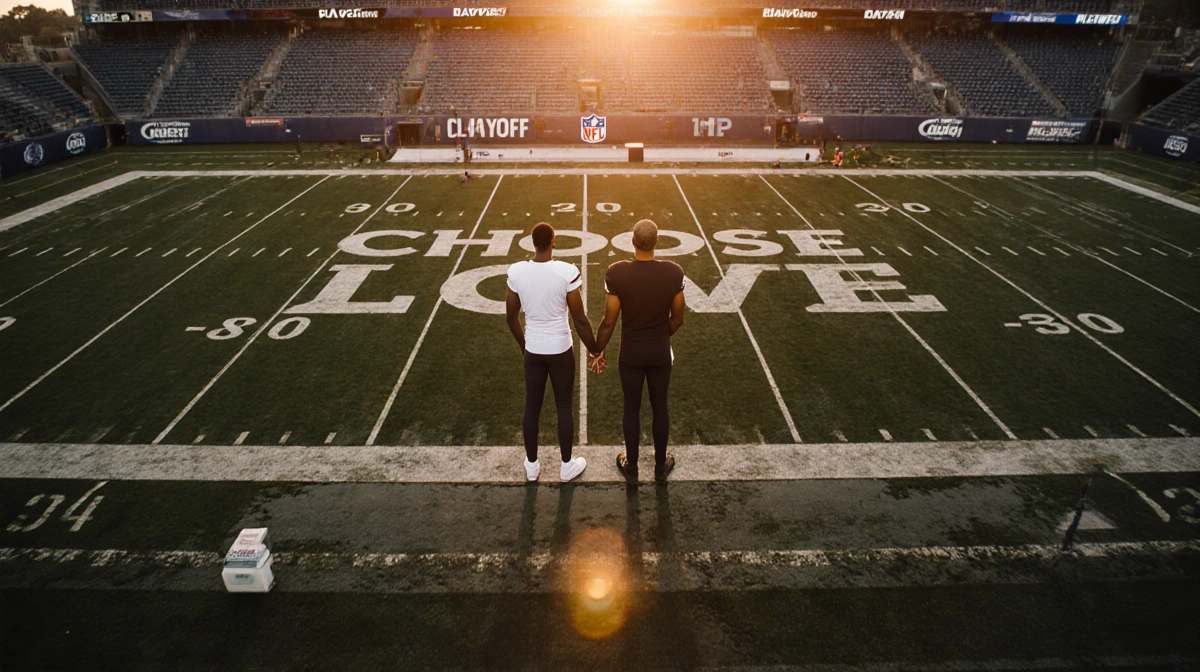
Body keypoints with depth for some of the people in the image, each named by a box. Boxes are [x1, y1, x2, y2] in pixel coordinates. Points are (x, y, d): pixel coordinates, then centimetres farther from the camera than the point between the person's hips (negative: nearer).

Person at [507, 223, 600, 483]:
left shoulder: (516, 272, -10)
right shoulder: (566, 272, -19)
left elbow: (511, 316, 2)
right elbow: (580, 320, -14)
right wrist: (594, 350, 1)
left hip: (533, 351, 3)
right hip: (561, 350, -2)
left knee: (532, 406, 17)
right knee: (564, 407, 14)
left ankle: (532, 465, 32)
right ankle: (567, 465, 28)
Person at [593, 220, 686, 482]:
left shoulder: (617, 273, -21)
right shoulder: (674, 272, -15)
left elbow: (609, 322, -14)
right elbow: (677, 319, -4)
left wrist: (598, 351, 2)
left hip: (630, 353, -1)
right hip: (660, 352, 1)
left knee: (632, 408, 16)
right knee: (660, 406, 18)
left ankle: (631, 466, 33)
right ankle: (661, 465, 35)